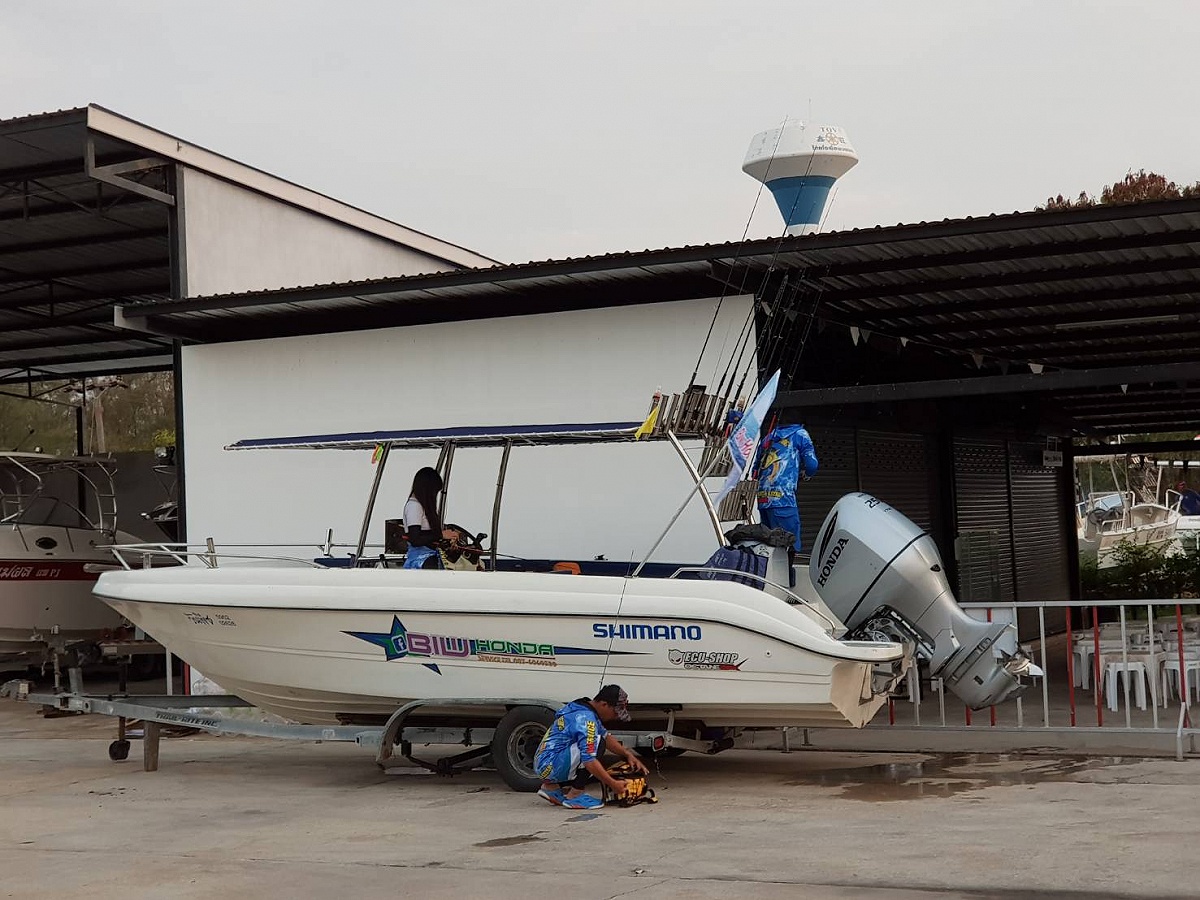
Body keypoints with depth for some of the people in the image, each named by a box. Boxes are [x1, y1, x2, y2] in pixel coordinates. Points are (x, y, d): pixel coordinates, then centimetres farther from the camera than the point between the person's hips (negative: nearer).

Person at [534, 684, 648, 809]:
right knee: (597, 743, -20)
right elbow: (589, 762, -26)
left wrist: (628, 754, 12)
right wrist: (613, 784, -20)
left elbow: (606, 736, 23)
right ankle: (574, 795, -15)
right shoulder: (586, 719, -20)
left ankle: (552, 787, 12)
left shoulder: (582, 709, 11)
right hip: (550, 765, -10)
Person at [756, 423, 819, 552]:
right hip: (782, 497, -6)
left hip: (762, 500, 6)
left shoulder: (770, 436, 25)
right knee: (790, 547, -10)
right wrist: (802, 476, 20)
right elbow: (812, 465, 1)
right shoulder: (799, 434, 9)